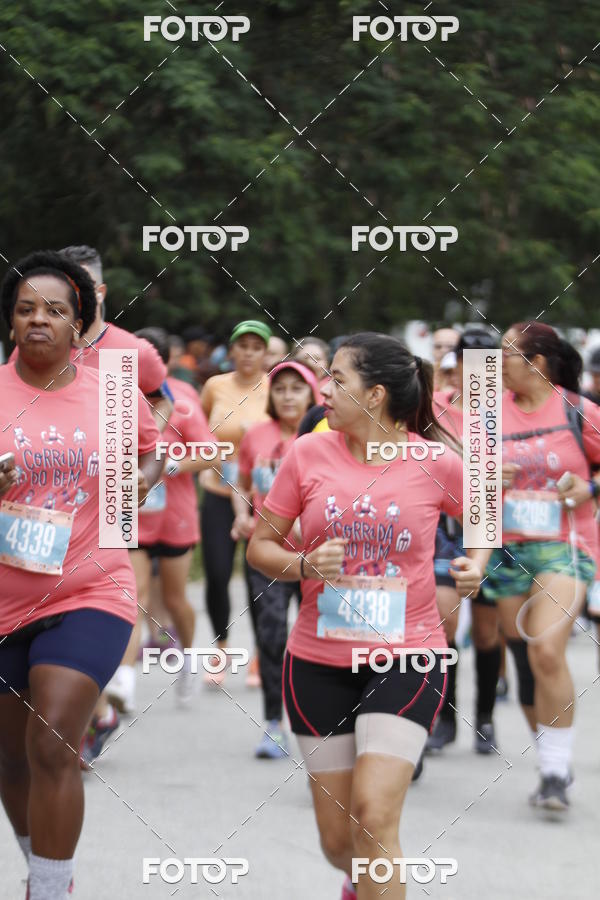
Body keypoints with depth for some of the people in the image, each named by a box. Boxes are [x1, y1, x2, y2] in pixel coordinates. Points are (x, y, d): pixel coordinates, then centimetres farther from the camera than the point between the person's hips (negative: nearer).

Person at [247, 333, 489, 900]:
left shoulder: (435, 463, -5)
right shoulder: (308, 454, -1)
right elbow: (259, 547, 4)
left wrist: (476, 562, -5)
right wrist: (306, 565, -15)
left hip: (406, 659, -2)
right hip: (319, 661, 2)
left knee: (373, 817, -19)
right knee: (338, 841, 9)